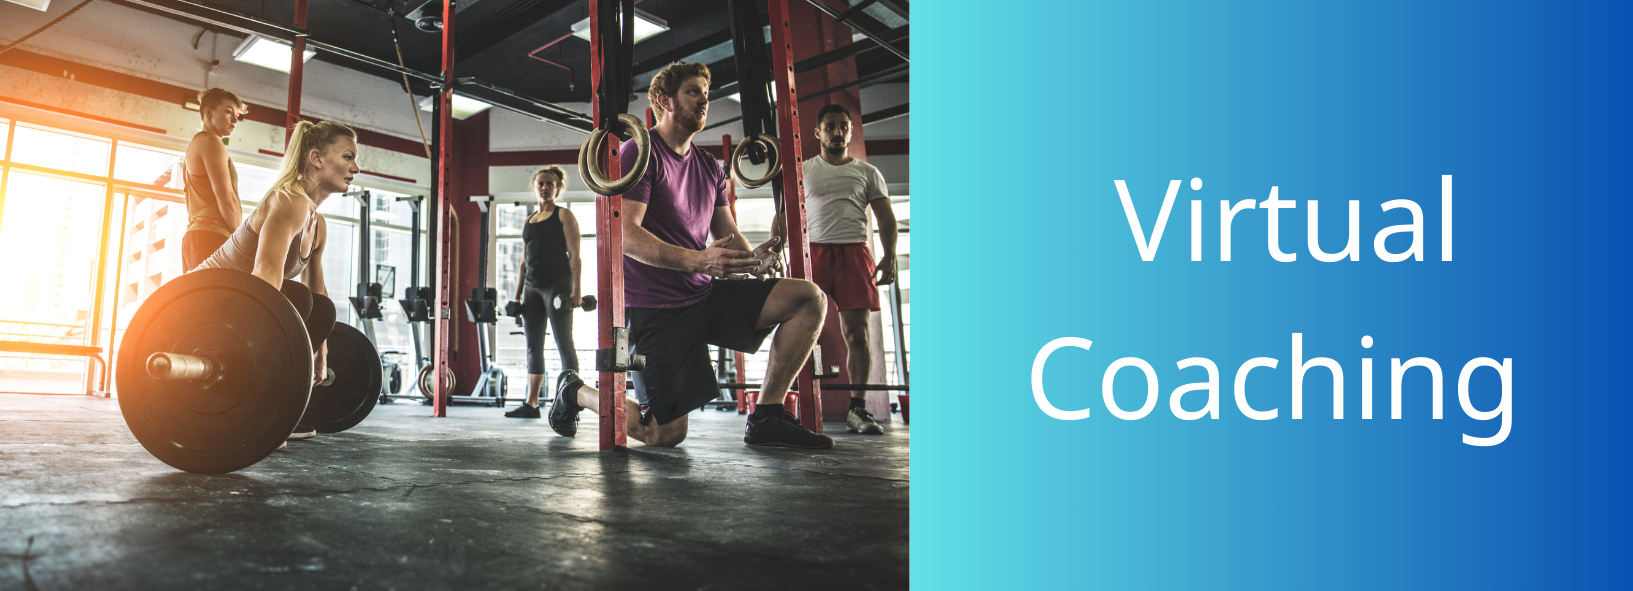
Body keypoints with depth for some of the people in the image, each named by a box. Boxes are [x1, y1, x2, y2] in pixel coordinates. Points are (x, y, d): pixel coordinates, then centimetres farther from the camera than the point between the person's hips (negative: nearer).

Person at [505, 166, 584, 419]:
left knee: (564, 344, -6)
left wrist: (577, 288, -16)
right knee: (533, 347, 5)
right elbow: (524, 261, 19)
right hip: (532, 288, 6)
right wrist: (518, 294, 13)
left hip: (557, 284, -6)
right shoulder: (528, 221, 19)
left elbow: (574, 255, -7)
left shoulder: (564, 215, 2)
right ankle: (531, 404, 8)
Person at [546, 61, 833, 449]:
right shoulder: (640, 154, -8)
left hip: (705, 294, 7)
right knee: (665, 435, -8)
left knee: (810, 298, -11)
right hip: (655, 306, -7)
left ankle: (766, 420, -7)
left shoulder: (710, 167, 16)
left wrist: (754, 259, -11)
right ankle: (576, 392, 20)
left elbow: (728, 235, 14)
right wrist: (697, 260, -31)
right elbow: (626, 236, -19)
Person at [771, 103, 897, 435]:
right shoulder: (802, 171, 16)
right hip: (812, 251, 0)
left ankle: (857, 408, 0)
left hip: (854, 252, 0)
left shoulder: (867, 172, 16)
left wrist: (889, 256, -2)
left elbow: (886, 218, 12)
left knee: (856, 332, -5)